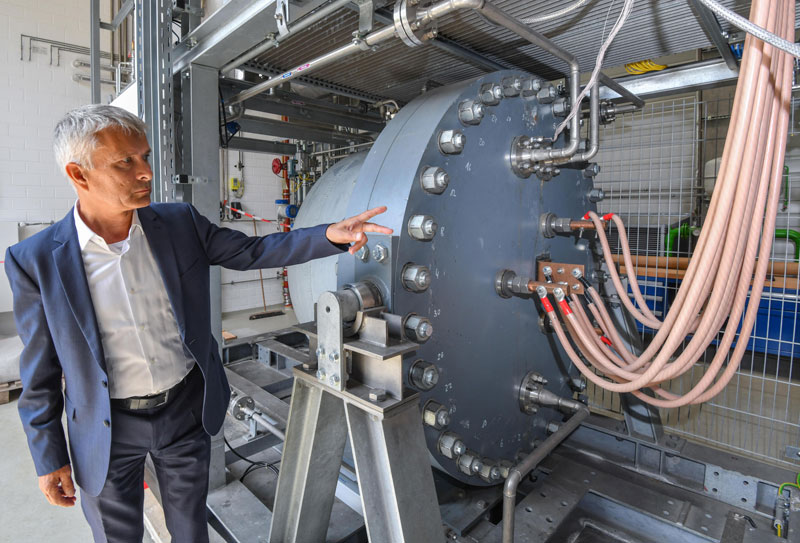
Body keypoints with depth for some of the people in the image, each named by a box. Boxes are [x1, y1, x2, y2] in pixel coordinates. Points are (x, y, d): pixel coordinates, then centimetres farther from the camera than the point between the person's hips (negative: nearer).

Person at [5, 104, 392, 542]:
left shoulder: (181, 224, -8)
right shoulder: (35, 261, -14)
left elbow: (252, 252, -4)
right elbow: (39, 372, -6)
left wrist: (331, 235, -17)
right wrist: (49, 458, 1)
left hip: (187, 408, 2)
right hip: (109, 429, -1)